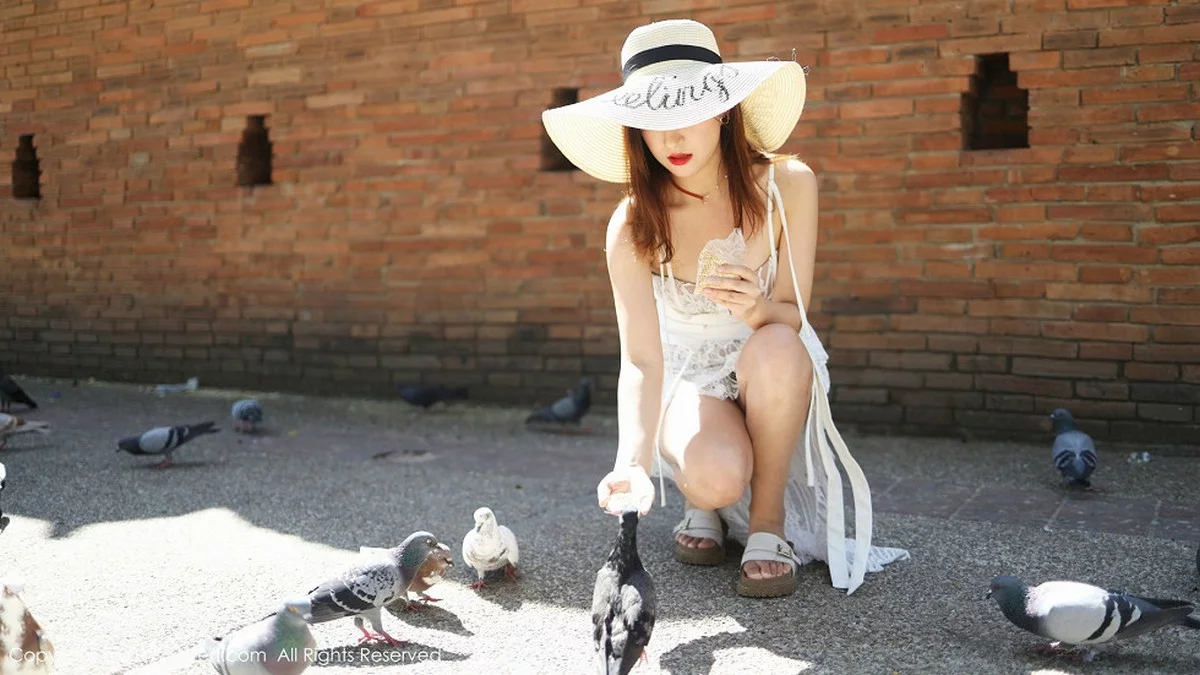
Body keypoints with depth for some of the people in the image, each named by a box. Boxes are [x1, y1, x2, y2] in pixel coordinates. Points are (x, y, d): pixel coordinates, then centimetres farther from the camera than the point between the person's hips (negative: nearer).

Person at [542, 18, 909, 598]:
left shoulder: (787, 185, -18)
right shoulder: (633, 226, -19)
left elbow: (792, 317, -15)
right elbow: (641, 359, -26)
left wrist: (758, 309, -40)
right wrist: (634, 462, -43)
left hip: (777, 377, 1)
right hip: (689, 382, -1)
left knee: (774, 347, -36)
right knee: (715, 475, -34)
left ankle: (768, 521, -14)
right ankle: (704, 505, 6)